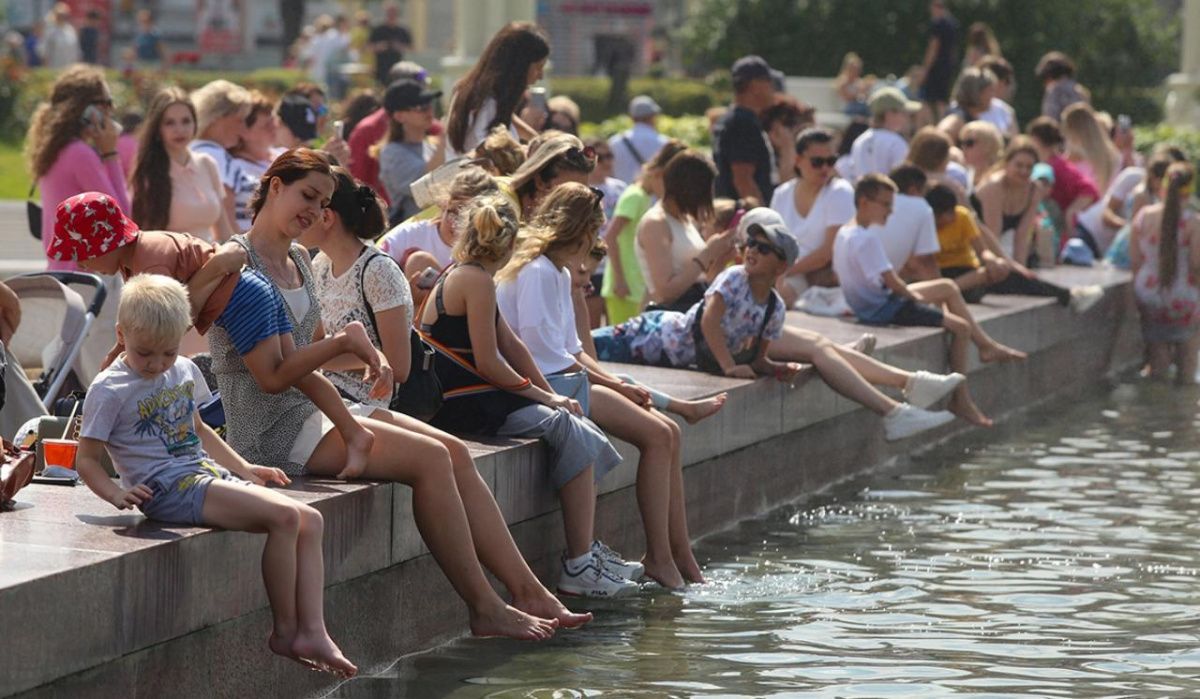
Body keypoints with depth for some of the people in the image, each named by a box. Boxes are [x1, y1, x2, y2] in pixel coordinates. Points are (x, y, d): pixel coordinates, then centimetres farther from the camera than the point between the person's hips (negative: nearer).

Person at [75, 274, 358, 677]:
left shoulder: (184, 372, 15)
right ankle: (283, 631, -14)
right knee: (284, 516, -24)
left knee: (310, 521, -4)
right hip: (169, 488, -9)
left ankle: (312, 632, -10)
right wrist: (115, 494, -24)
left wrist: (244, 469, 25)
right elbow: (86, 460, -6)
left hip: (209, 474, 9)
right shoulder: (109, 391, -7)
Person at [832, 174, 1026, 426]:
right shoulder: (866, 239, -24)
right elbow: (890, 281, -25)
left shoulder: (843, 233, 7)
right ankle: (960, 400, -4)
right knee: (960, 327, -9)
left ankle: (986, 346, 27)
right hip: (881, 309, -11)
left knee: (948, 287, 20)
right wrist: (913, 296, -5)